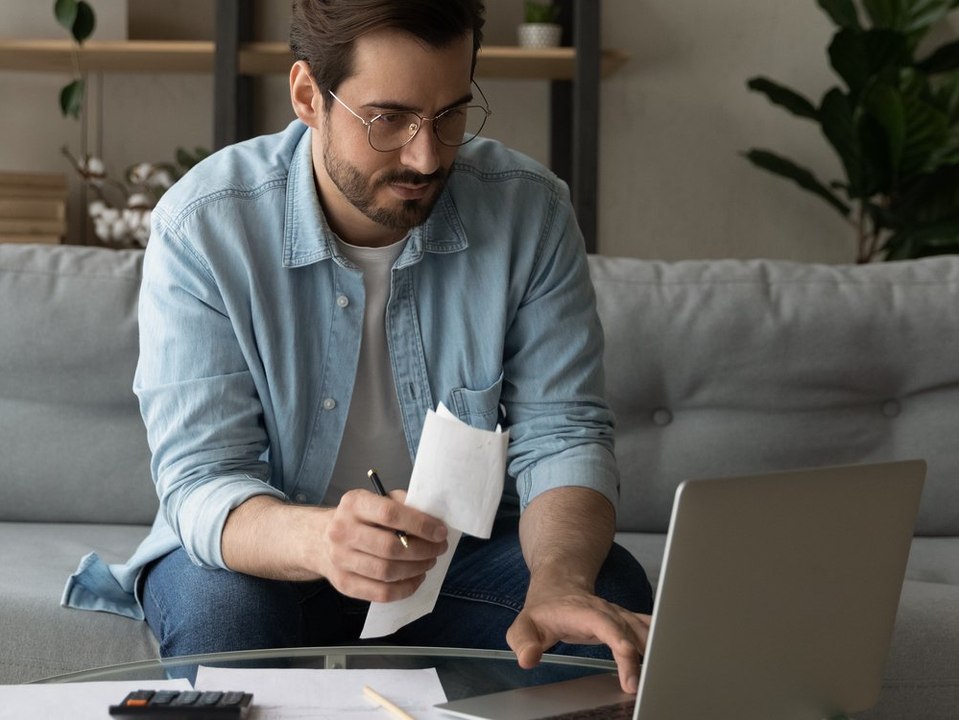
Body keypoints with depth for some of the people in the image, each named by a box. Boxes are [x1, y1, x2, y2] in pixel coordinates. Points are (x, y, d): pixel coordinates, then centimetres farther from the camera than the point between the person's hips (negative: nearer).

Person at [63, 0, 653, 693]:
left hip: (462, 553, 2)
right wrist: (319, 540, -48)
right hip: (260, 550, -1)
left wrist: (559, 581, -36)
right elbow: (201, 481, -23)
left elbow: (562, 434, -12)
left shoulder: (530, 210, -12)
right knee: (219, 610, -35)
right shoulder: (202, 227, -19)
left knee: (613, 595, -26)